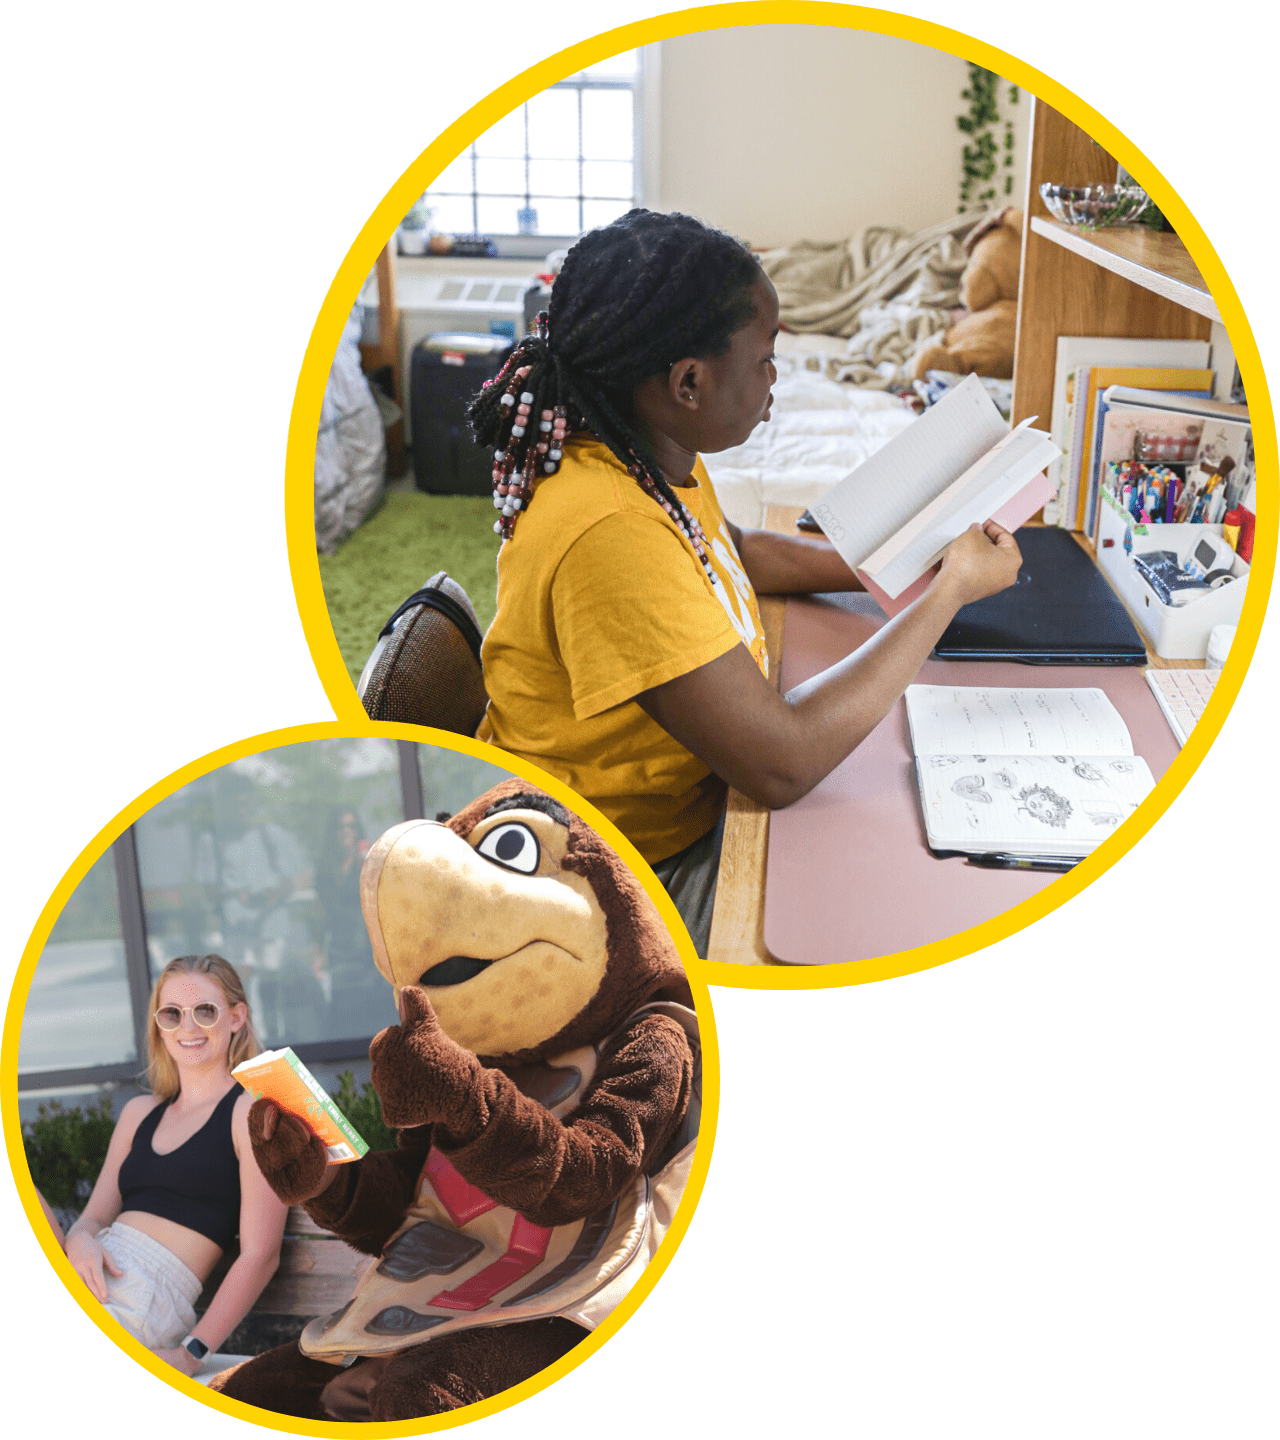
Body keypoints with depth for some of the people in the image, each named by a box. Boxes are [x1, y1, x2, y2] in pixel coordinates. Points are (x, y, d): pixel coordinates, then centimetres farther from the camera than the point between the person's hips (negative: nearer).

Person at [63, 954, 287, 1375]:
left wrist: (192, 1353, -14)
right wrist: (80, 1241, -4)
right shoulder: (140, 1113, 25)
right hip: (94, 1274, 7)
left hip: (150, 1294, -7)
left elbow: (260, 1255, -6)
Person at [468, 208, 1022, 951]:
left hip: (690, 798, 8)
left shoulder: (657, 456, -3)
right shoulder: (610, 532, -33)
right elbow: (782, 764, -32)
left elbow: (740, 551, 20)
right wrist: (950, 591, -22)